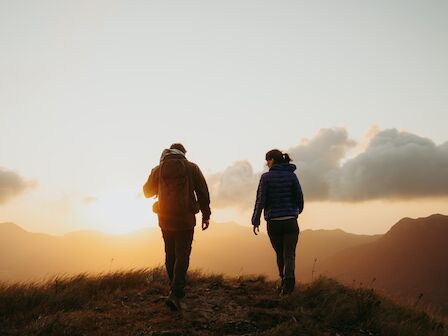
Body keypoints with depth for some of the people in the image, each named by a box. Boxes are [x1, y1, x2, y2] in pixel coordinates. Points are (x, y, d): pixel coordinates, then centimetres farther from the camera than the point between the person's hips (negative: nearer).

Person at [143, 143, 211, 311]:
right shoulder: (191, 168, -2)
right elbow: (203, 193, -4)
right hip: (185, 219, -3)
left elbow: (147, 192, 15)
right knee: (182, 255, -1)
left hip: (165, 218, 3)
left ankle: (176, 290, 27)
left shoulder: (158, 169, 4)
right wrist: (206, 215, 4)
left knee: (170, 254, 17)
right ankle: (175, 293, -14)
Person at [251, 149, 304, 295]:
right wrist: (298, 211, 22)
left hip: (273, 222, 0)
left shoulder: (266, 177, -5)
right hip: (290, 221, 1)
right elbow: (299, 198, 1)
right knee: (289, 254, 1)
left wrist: (255, 221, -3)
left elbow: (260, 200, -8)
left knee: (280, 254, 17)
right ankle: (289, 278, -22)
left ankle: (283, 281, 27)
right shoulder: (291, 175, 1)